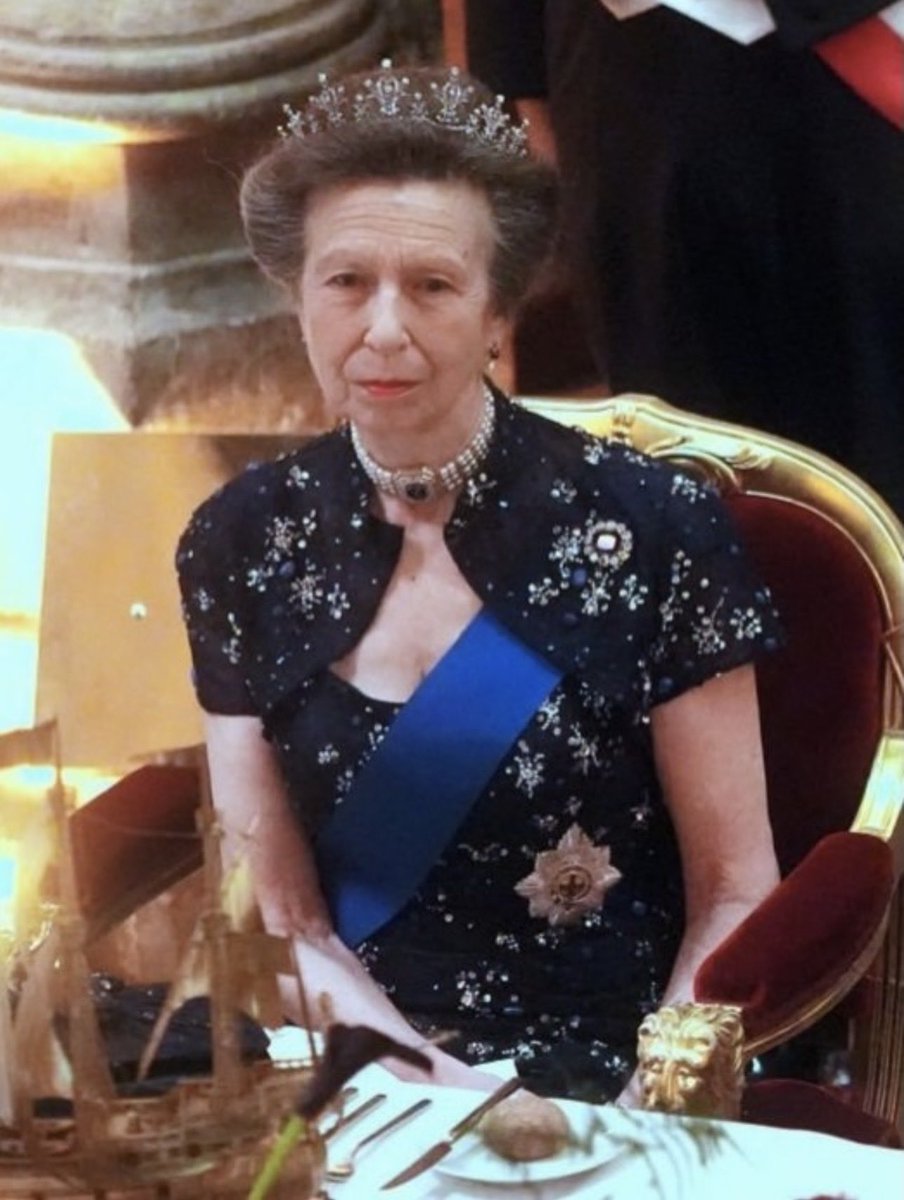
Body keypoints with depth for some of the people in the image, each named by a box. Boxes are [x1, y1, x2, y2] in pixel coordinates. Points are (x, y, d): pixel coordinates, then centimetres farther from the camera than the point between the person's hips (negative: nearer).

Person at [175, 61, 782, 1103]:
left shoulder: (650, 528, -6)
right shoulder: (239, 545, 2)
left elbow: (733, 893, -1)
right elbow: (277, 906, 3)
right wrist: (442, 1086, -13)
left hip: (604, 1084, -1)